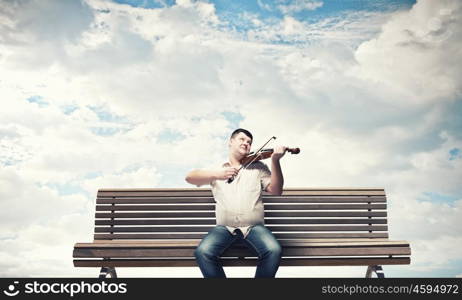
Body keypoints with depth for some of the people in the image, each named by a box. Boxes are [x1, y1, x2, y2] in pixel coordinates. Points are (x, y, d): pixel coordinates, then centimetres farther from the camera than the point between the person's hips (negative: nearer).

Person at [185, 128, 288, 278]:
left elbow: (276, 190, 5)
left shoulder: (258, 167, 17)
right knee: (202, 252, -28)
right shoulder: (217, 168, 16)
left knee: (274, 250, -29)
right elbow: (189, 177, 0)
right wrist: (216, 174, -19)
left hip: (254, 227, 0)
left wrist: (275, 161, -10)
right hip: (224, 227, 0)